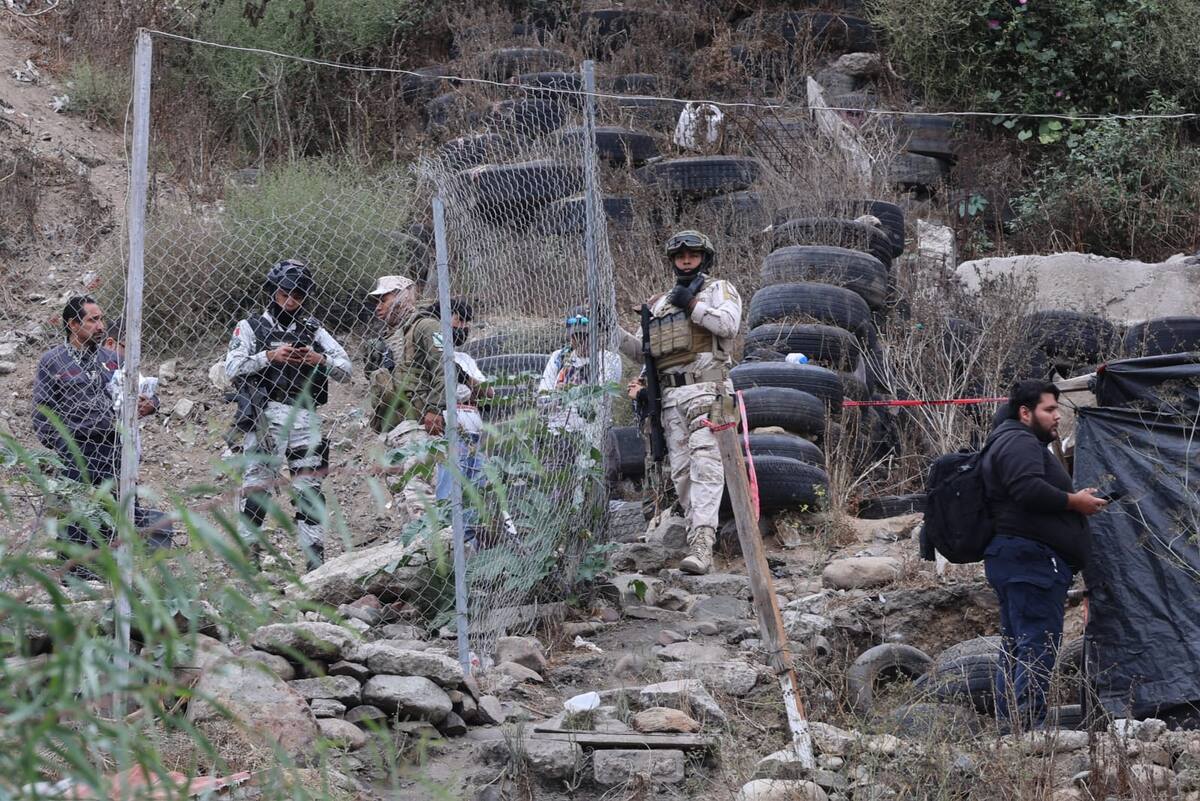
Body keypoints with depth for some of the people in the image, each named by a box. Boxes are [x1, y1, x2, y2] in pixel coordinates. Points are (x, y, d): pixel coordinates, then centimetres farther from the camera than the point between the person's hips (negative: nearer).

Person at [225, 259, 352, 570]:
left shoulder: (312, 329, 16)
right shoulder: (251, 327, 8)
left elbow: (345, 369, 11)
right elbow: (233, 367, -5)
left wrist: (319, 360, -7)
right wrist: (270, 356, -14)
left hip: (304, 415, 3)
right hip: (266, 413, -3)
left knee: (309, 487, 1)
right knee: (257, 483, -5)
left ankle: (316, 559, 1)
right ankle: (247, 553, 1)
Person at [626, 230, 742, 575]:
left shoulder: (719, 290, 10)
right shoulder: (659, 304, 26)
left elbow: (729, 323, -10)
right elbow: (644, 350, 24)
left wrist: (693, 305, -7)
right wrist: (617, 334, 7)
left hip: (705, 391, -6)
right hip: (671, 396, 6)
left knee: (704, 464, -19)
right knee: (681, 472, 2)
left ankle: (701, 545, -30)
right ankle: (699, 534, 9)